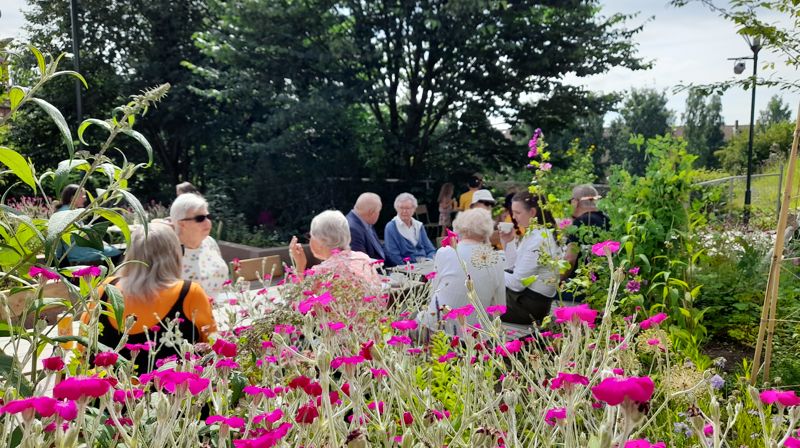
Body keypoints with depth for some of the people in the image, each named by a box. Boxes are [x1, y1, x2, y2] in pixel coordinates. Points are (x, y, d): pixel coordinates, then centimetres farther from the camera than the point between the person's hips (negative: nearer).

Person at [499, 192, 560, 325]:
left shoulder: (539, 239, -23)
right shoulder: (532, 233, 7)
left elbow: (518, 283, -22)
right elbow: (512, 267, 11)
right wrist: (509, 242, -1)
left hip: (530, 305, -9)